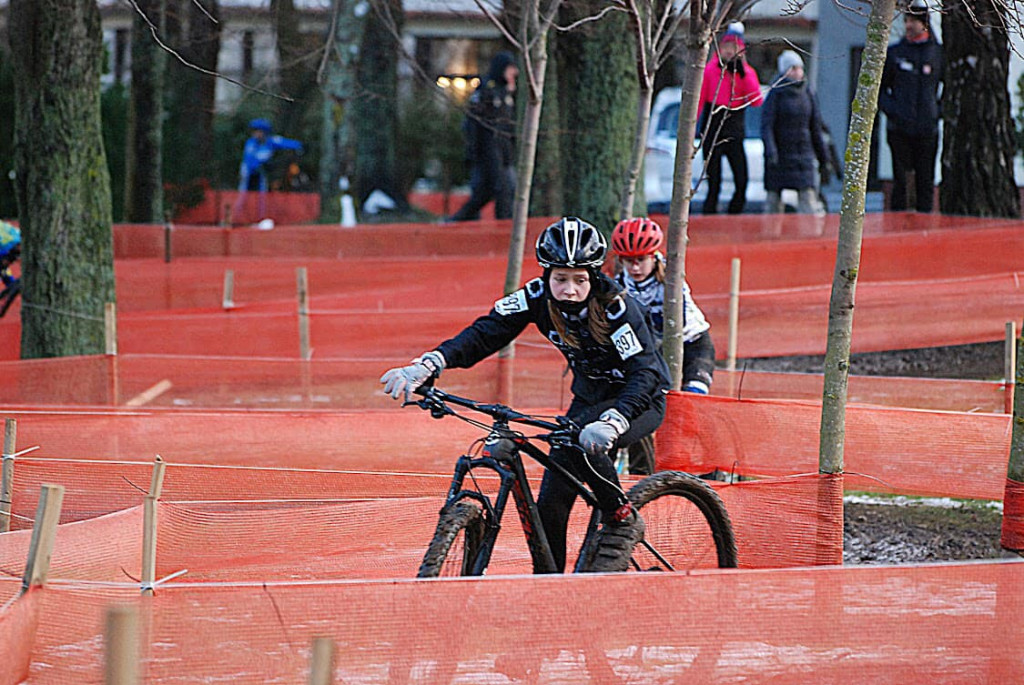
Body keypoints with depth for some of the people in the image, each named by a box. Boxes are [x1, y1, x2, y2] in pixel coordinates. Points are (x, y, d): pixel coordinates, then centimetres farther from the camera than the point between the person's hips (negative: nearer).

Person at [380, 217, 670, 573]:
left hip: (642, 400, -5)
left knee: (579, 440, -35)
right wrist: (425, 366, -39)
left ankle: (623, 521, -15)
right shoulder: (538, 297, -15)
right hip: (589, 395, 6)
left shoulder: (615, 306, -28)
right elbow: (484, 334, -23)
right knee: (550, 506, -6)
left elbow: (644, 374, -37)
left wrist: (610, 423, -56)